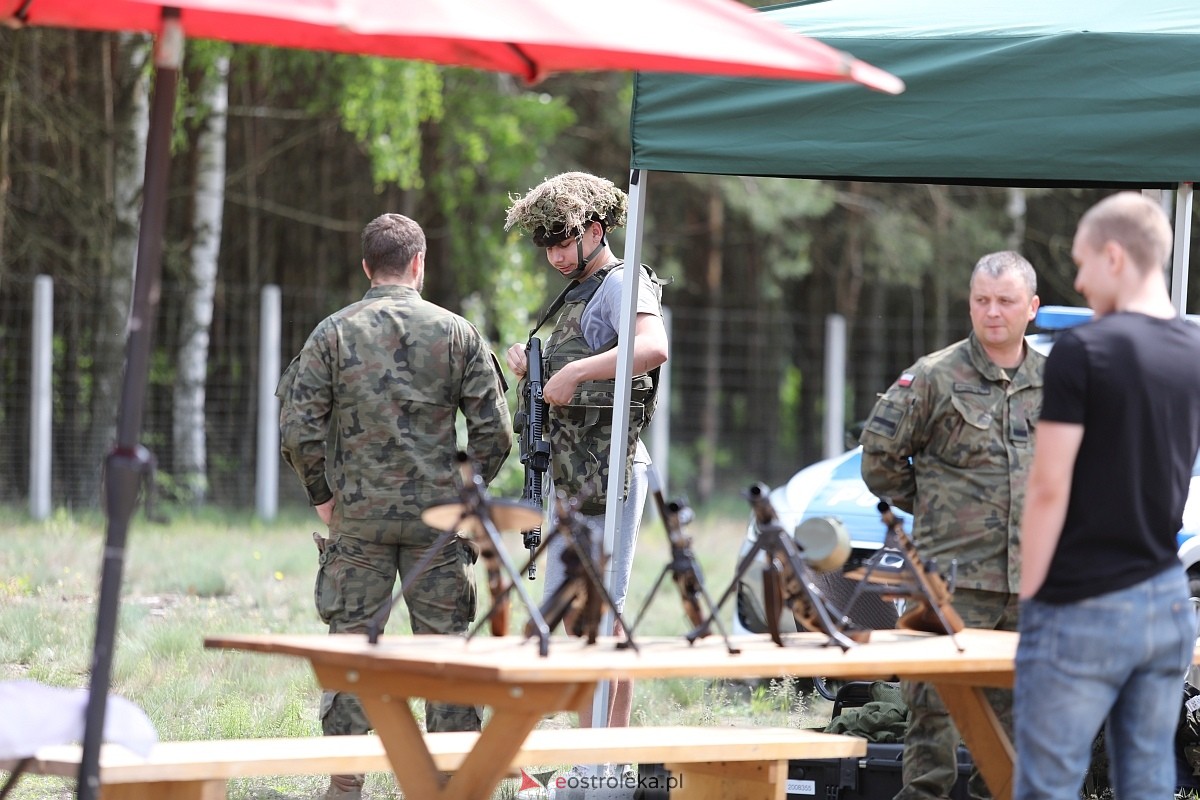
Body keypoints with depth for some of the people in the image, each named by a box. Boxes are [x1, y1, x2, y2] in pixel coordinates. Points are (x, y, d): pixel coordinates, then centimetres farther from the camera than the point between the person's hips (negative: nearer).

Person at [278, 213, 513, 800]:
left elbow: (299, 428, -6)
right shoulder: (457, 333, 0)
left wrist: (321, 497, 6)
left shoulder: (334, 333, -2)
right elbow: (494, 431, -3)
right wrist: (466, 491, 10)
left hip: (359, 514, 0)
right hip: (438, 519, 0)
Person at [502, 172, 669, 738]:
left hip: (607, 472, -10)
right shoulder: (578, 294, 20)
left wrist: (574, 373, -30)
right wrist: (531, 370, 8)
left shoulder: (622, 285, -10)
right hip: (571, 477, 10)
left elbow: (653, 348, -32)